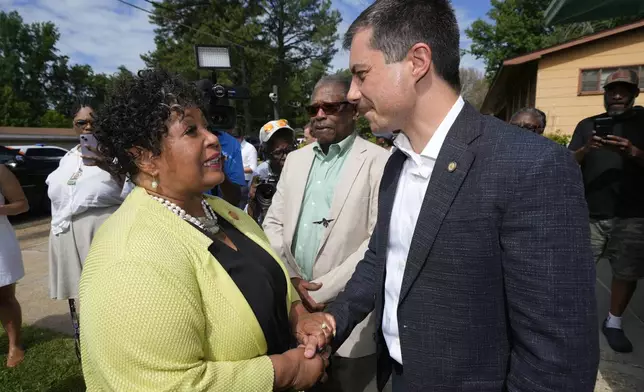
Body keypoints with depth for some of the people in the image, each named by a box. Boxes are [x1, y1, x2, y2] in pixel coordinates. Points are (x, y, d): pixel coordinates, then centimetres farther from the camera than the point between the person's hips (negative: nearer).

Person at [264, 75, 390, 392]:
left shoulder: (379, 162, -9)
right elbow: (273, 223, 9)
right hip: (293, 306, 5)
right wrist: (291, 279, -5)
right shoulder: (295, 160, 10)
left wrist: (323, 290, -14)